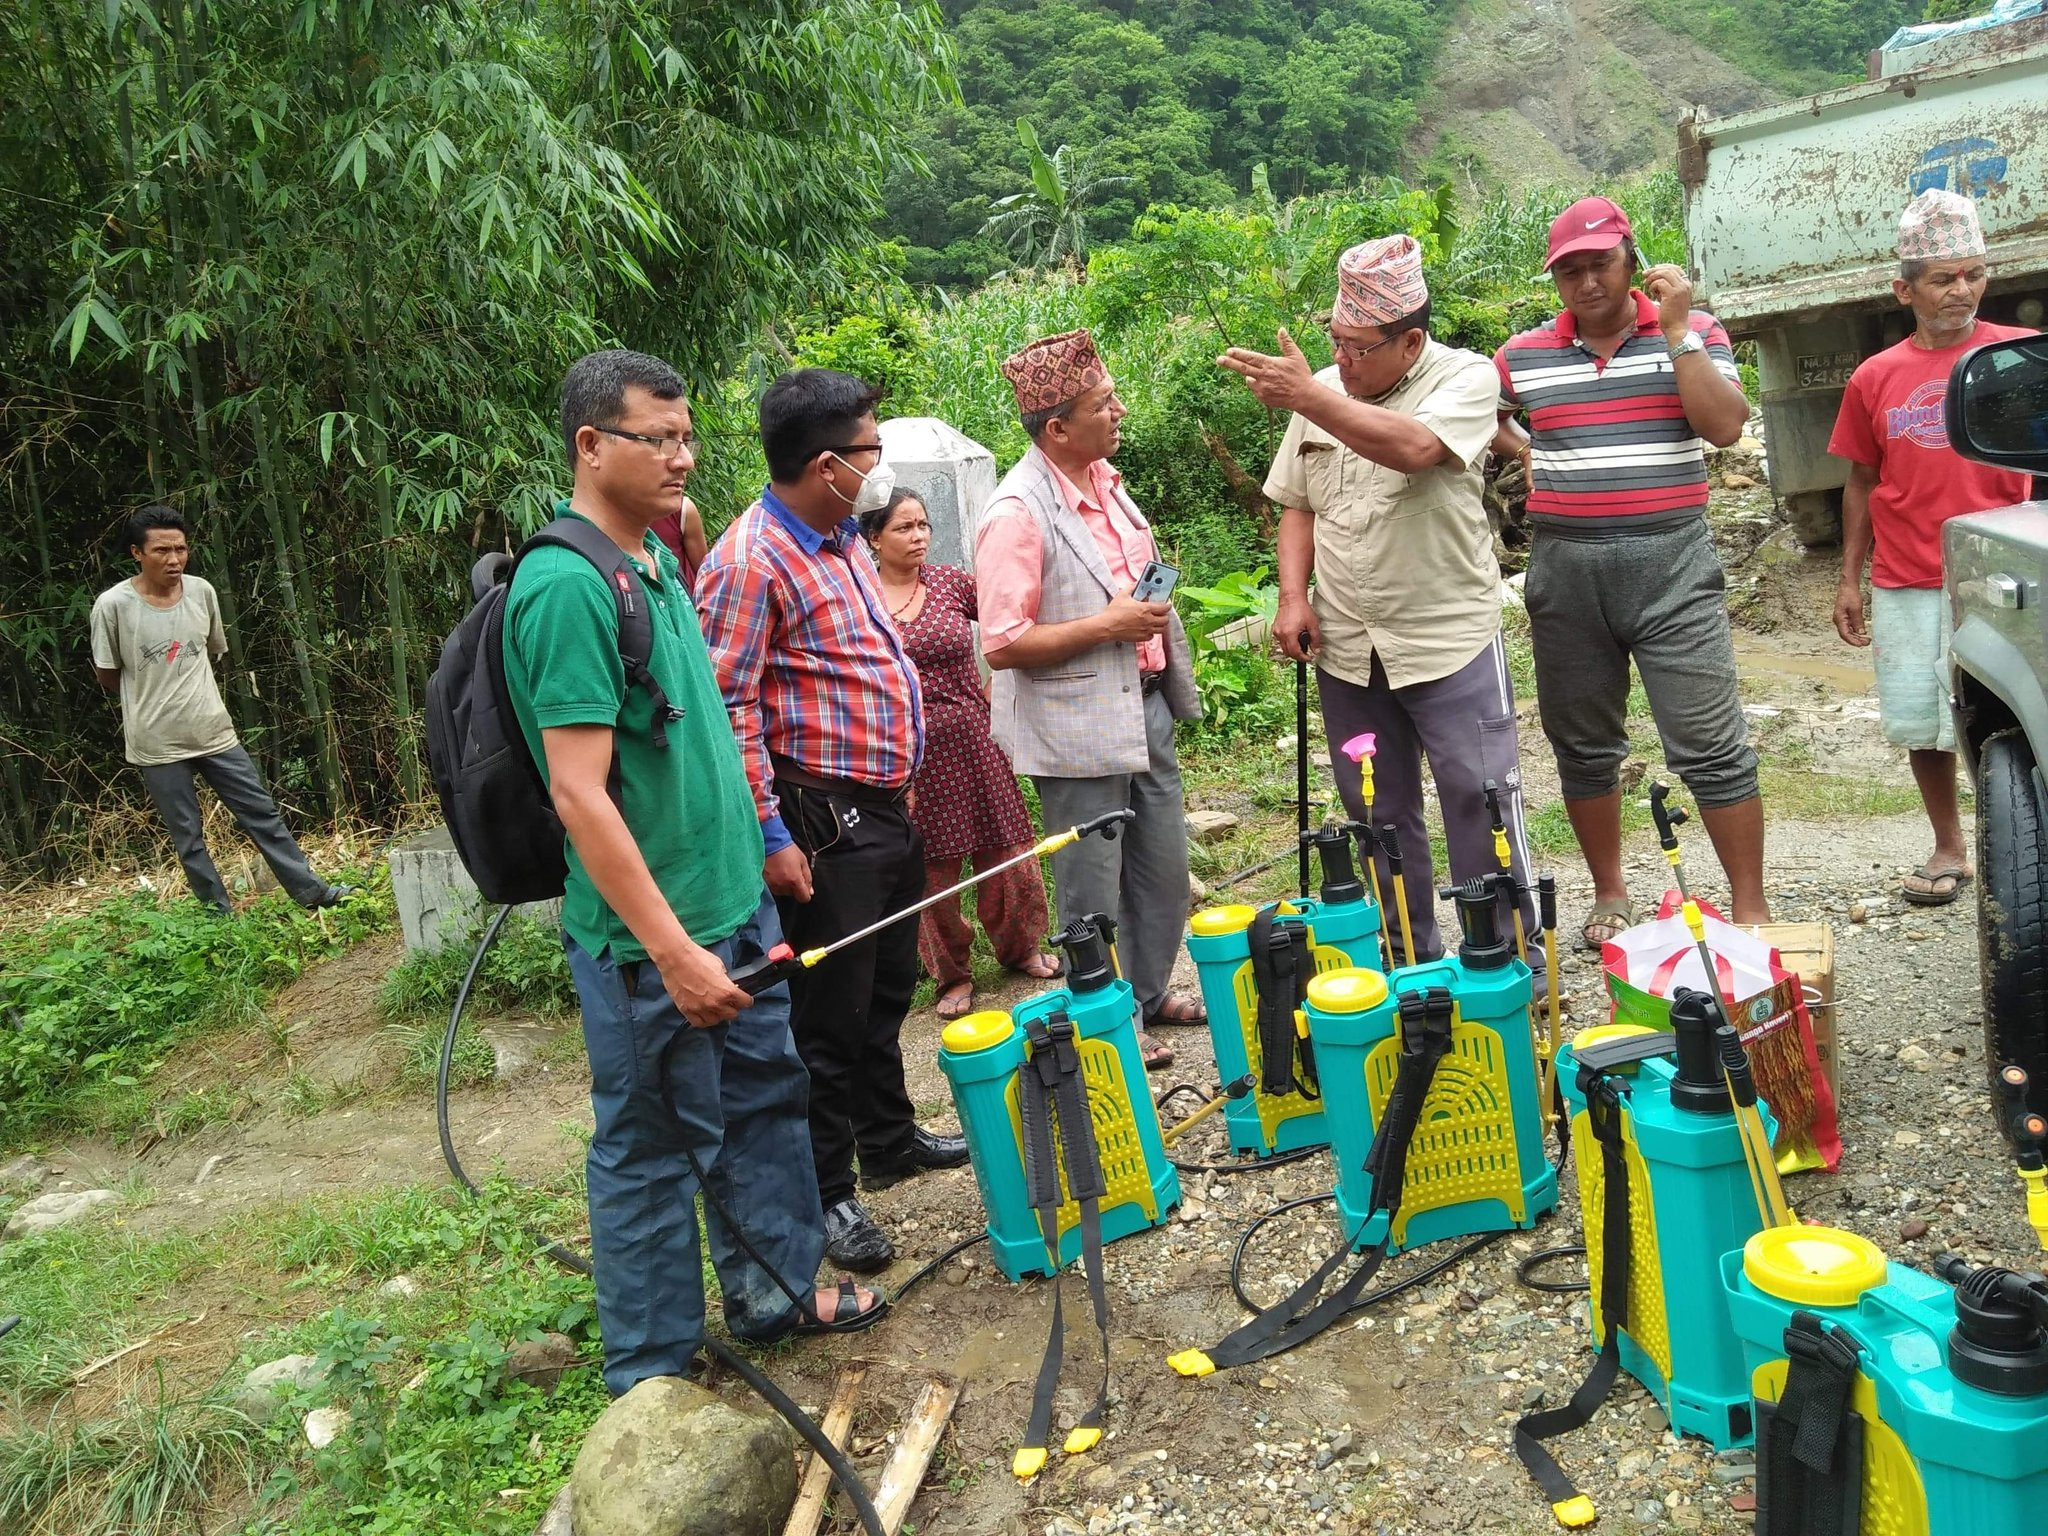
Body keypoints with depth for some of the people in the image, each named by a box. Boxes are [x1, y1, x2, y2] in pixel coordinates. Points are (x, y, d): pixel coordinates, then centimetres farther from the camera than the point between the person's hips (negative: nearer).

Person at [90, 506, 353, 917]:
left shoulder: (202, 592, -3)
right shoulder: (113, 605, -13)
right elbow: (107, 674, -1)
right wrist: (151, 700, 11)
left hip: (214, 732, 3)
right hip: (157, 745, -3)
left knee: (263, 813, 9)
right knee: (188, 838, 8)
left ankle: (310, 891, 19)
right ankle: (221, 917, 19)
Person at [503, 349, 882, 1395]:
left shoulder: (656, 560, 8)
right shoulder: (566, 585, -21)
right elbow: (580, 796, -25)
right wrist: (672, 951, -24)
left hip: (734, 901, 9)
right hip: (647, 935, -9)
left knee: (765, 1098, 20)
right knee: (654, 1147, 7)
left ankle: (776, 1289, 40)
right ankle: (651, 1373, 26)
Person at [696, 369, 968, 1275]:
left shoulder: (843, 540, 12)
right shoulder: (751, 561, -18)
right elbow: (726, 710, -21)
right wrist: (770, 836, -23)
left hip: (886, 806, 10)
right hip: (824, 824, -9)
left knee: (887, 991, 21)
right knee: (829, 1014, 2)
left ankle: (889, 1139, 39)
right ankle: (826, 1194, 16)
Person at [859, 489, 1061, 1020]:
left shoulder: (951, 582, 1)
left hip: (971, 737, 2)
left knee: (1004, 848, 9)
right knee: (931, 866, 8)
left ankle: (1019, 947, 35)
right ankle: (951, 972, 28)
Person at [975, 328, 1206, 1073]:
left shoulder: (1103, 479, 7)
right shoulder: (1018, 513, -20)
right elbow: (1002, 644, -23)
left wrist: (1156, 598, 7)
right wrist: (1107, 626, -22)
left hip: (1143, 705, 9)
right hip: (1078, 727, -8)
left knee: (1162, 866, 19)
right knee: (1095, 891, 6)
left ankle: (1150, 992, 39)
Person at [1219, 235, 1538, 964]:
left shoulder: (1465, 377, -8)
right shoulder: (1322, 389, 7)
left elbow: (1415, 447, -29)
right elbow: (1298, 505, 14)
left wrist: (1306, 398, -31)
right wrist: (1293, 595, 0)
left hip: (1451, 637, -5)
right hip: (1346, 648, 5)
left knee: (1481, 805, -1)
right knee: (1376, 815, 13)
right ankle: (1406, 959, 27)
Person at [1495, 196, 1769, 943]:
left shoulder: (1694, 333, 2)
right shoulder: (1522, 354, 7)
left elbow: (1726, 426, -11)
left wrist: (1675, 334, -12)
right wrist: (1527, 456, 3)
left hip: (1670, 564, -3)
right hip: (1564, 569, 3)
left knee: (1711, 746, -4)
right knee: (1583, 746, 10)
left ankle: (1750, 907, 6)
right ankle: (1610, 894, 25)